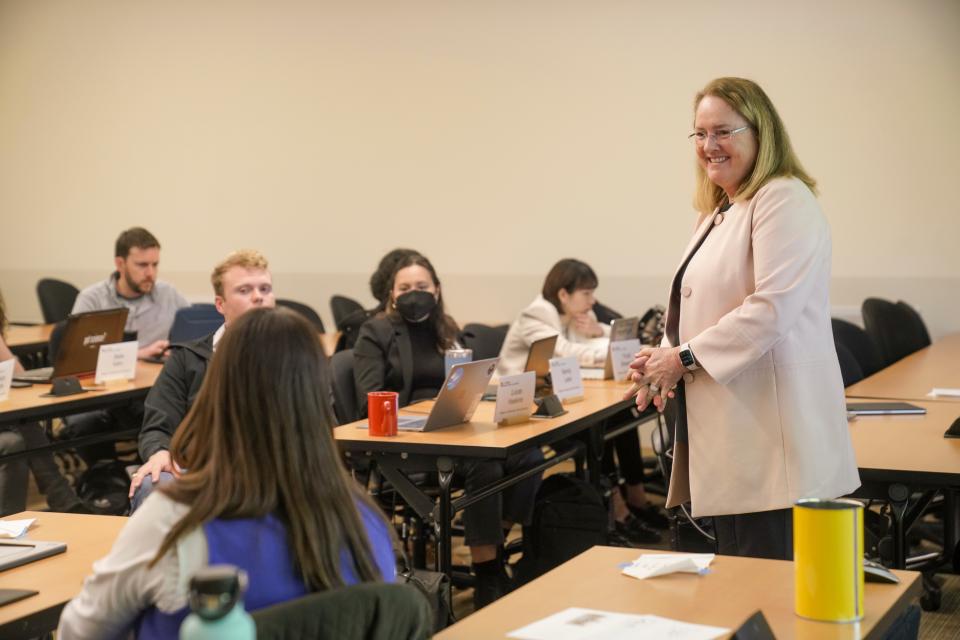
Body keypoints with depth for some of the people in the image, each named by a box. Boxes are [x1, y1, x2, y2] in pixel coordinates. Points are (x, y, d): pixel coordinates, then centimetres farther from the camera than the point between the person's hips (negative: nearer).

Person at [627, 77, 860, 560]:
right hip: (726, 434, 9)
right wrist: (665, 356, 5)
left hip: (769, 440, -9)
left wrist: (686, 358, -13)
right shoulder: (718, 215, 21)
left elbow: (773, 308, -20)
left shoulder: (784, 200, -9)